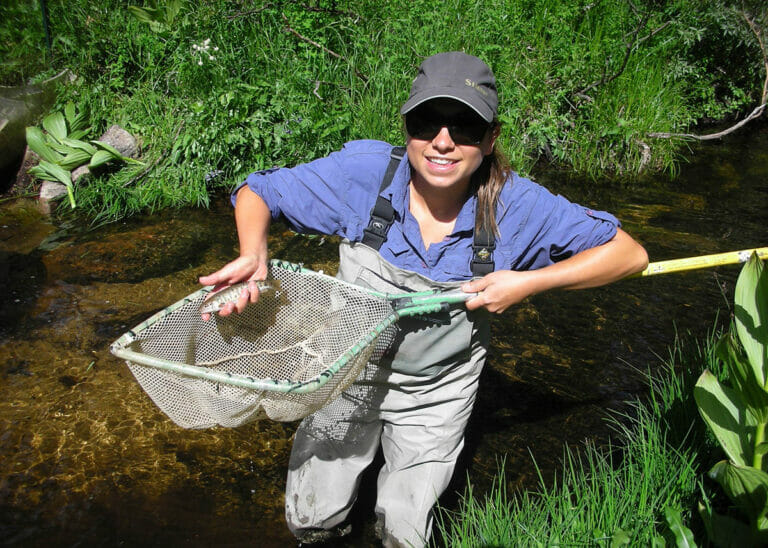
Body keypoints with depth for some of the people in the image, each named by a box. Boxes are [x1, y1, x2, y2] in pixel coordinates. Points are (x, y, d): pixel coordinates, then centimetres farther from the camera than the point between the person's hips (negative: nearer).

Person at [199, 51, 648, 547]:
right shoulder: (364, 172, -22)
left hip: (436, 392, 0)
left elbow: (629, 254, -14)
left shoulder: (516, 206, -21)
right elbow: (256, 192, -10)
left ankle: (410, 465, 42)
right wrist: (253, 256, -31)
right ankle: (363, 446, 38)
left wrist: (528, 283, -25)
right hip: (350, 371, 1)